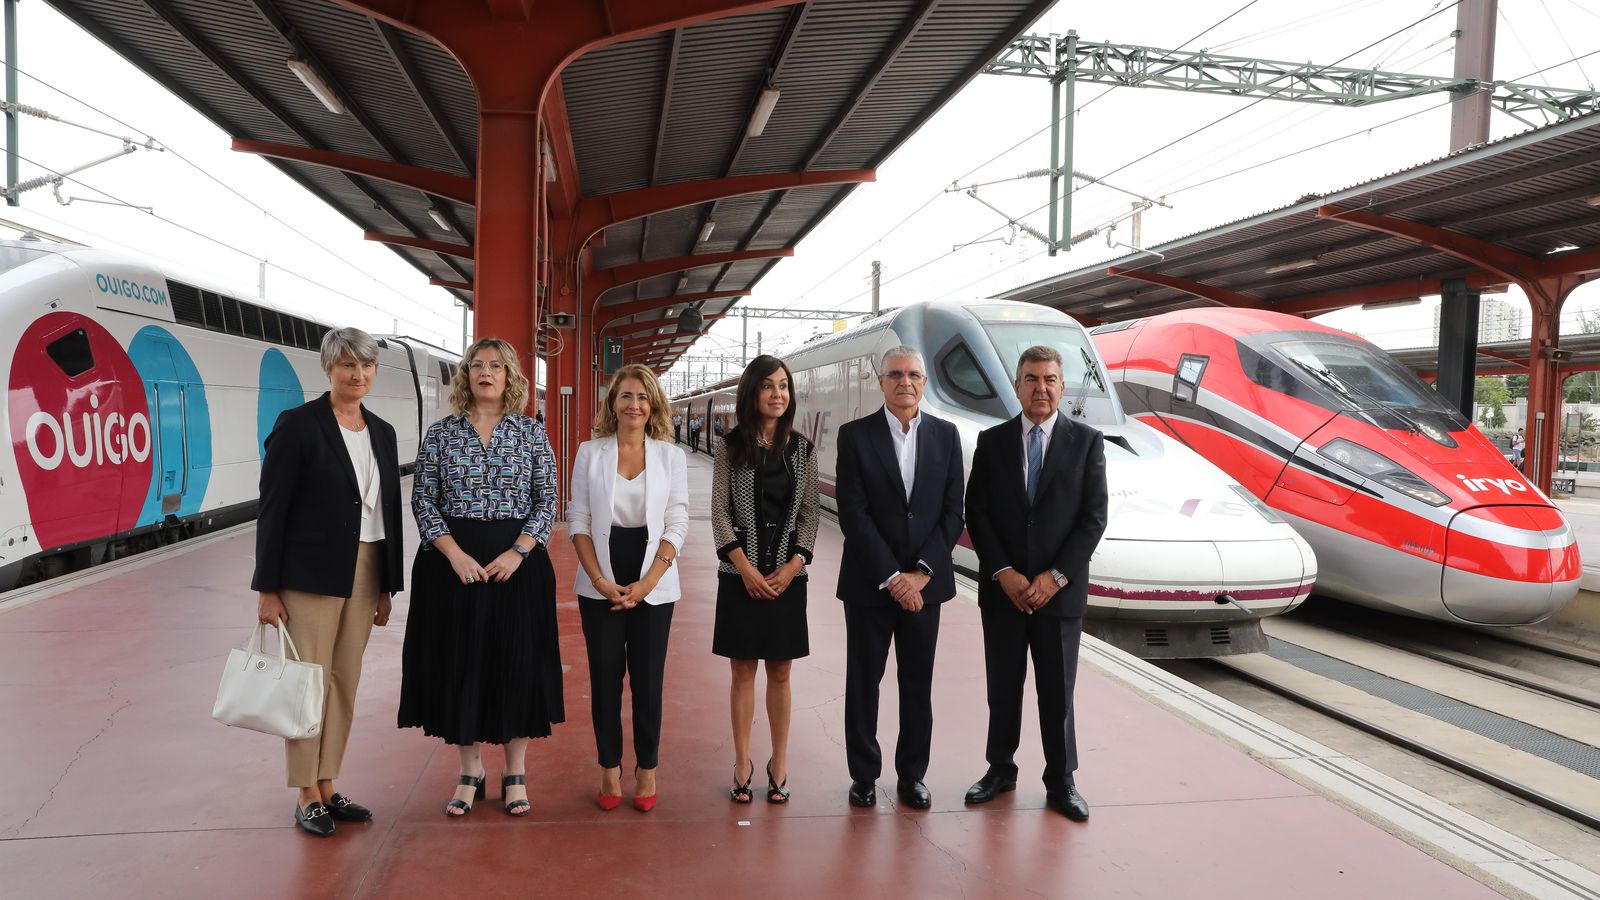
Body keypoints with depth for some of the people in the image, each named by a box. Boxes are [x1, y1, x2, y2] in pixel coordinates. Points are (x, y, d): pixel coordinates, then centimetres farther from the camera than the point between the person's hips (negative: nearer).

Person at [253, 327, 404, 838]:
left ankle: (327, 787, 24)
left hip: (364, 573, 6)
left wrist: (388, 586, 11)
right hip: (310, 574, -6)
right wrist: (267, 589, -11)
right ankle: (307, 796, 17)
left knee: (345, 682, 12)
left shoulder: (382, 432, 9)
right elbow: (272, 509, -9)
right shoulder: (297, 425, -8)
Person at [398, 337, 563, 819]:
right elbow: (423, 501, 1)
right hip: (454, 562, 1)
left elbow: (547, 499, 1)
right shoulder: (441, 433, 4)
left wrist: (517, 552, -12)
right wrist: (456, 554, -12)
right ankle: (470, 771, 22)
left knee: (517, 662, 3)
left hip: (517, 562, 0)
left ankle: (515, 773, 19)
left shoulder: (531, 432, 3)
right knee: (460, 663, 5)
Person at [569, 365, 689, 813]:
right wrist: (600, 580, -9)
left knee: (648, 678, 4)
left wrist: (647, 582, -11)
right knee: (605, 676, 6)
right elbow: (578, 520, 1)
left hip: (652, 585, 0)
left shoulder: (671, 456, 1)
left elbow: (677, 524, -1)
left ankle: (646, 770, 20)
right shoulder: (590, 452, 2)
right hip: (600, 585, 1)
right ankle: (609, 769, 21)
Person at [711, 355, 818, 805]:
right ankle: (742, 763, 16)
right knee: (743, 671, 6)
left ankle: (779, 764, 19)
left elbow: (809, 514, 3)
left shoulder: (802, 450, 4)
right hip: (741, 576, -1)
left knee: (780, 673, 8)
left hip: (787, 576, 1)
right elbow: (720, 511, -3)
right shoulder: (732, 448, 0)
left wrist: (790, 568, -9)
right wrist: (746, 568, -12)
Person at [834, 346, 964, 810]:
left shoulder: (946, 435, 5)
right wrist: (890, 578, -13)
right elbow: (853, 514, -9)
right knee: (863, 681, 7)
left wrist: (921, 573, -9)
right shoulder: (855, 435, -3)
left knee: (918, 682, 10)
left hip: (924, 581, 2)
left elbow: (952, 512, 1)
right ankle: (864, 775, 21)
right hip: (869, 582, -2)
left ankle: (912, 775, 24)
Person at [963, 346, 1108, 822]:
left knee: (1058, 691, 7)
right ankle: (1000, 769, 28)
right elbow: (976, 514, 0)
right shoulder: (992, 441, 3)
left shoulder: (1087, 441, 0)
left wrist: (1055, 576, -12)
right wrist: (1004, 574, -11)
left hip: (1059, 590, -1)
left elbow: (1094, 517, -4)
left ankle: (1061, 782, 21)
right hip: (1002, 589, 1)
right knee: (1002, 687, 12)